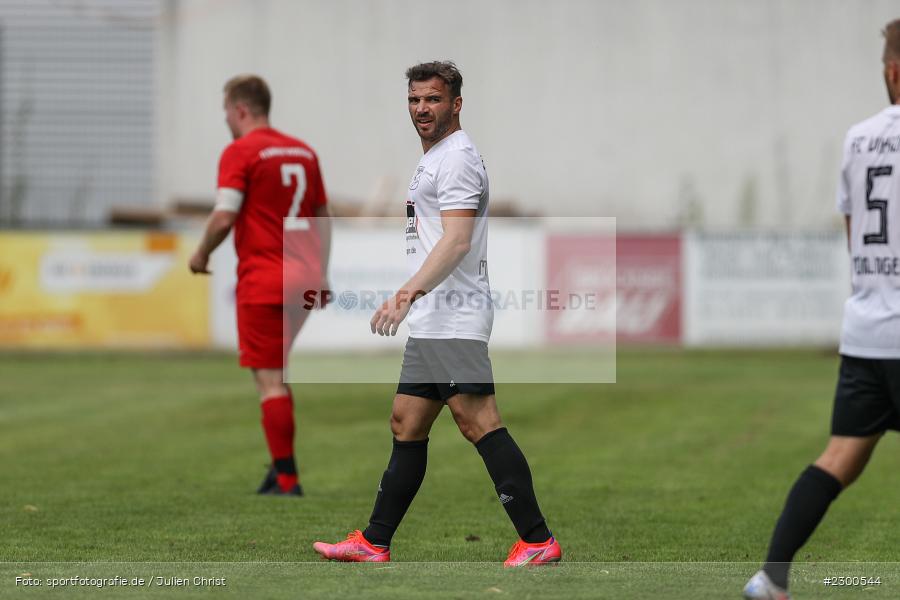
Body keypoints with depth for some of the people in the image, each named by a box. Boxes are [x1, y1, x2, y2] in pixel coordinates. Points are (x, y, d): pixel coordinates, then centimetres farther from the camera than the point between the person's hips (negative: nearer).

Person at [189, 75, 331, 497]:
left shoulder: (240, 152, -7)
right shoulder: (304, 152, 13)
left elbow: (224, 217, -15)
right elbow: (322, 219, 17)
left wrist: (201, 255, 1)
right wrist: (319, 276, 22)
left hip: (263, 281, -7)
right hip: (305, 277, 7)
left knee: (270, 380, -3)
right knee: (275, 374, 19)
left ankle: (286, 478, -5)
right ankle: (281, 464, 14)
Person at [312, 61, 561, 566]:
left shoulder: (457, 157, -10)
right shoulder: (435, 158, 21)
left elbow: (457, 241, -22)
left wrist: (408, 293, -32)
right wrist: (412, 298, 26)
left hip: (455, 320, -10)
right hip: (432, 323, 11)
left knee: (477, 420, -15)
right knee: (407, 426, 12)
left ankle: (538, 540, -16)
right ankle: (373, 543, 17)